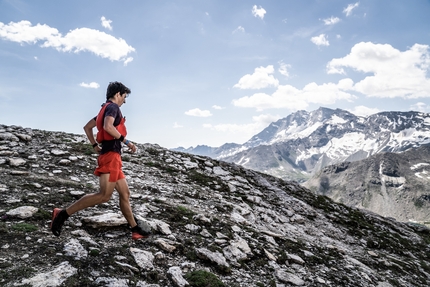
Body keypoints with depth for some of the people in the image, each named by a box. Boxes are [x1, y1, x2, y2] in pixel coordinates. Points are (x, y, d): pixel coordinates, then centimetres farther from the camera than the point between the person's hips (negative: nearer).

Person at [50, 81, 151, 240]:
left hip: (112, 156, 11)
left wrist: (95, 146, 20)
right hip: (110, 155, -11)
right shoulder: (113, 107, -5)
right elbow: (108, 126, -25)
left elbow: (87, 127, 26)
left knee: (125, 193, 8)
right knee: (104, 195, -14)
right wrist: (126, 141, -17)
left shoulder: (105, 109, 23)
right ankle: (63, 213, -9)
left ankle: (136, 230, 11)